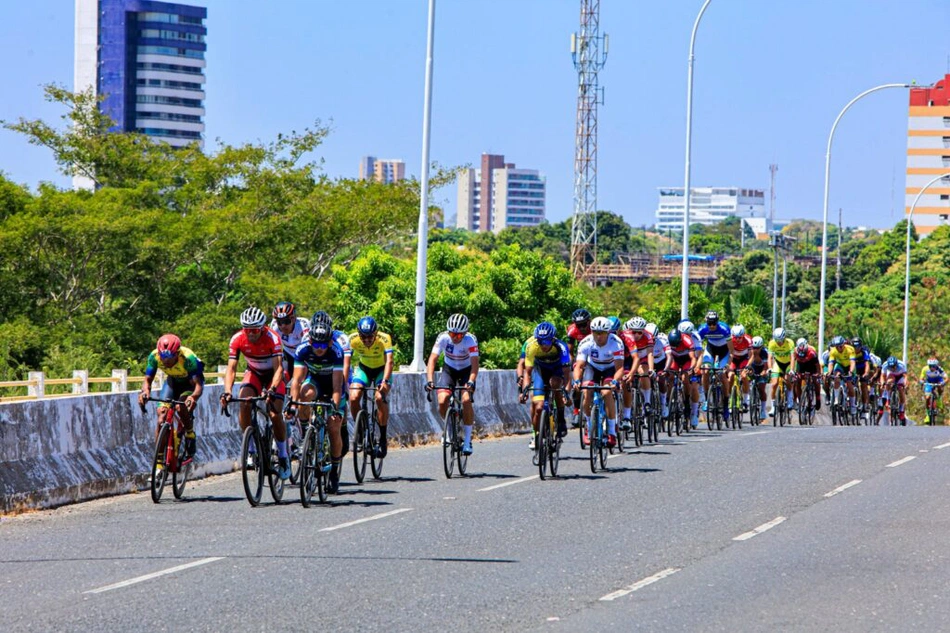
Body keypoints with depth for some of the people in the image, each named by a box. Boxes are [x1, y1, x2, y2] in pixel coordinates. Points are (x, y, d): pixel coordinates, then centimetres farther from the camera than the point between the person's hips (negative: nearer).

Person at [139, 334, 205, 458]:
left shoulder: (188, 358, -39)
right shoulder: (155, 356, -28)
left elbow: (198, 384, -42)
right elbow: (148, 379, -21)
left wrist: (194, 396, -64)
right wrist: (145, 391, -44)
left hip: (191, 381, -4)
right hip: (173, 380, 4)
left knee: (181, 407, -32)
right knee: (162, 412, -15)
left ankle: (190, 434, -2)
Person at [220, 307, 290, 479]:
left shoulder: (272, 337, -31)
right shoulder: (237, 339, -23)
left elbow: (278, 368, -37)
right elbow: (231, 368, -26)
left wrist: (272, 390, -53)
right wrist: (227, 392, -43)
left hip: (274, 374, -2)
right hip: (254, 373, 3)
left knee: (274, 414, -17)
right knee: (244, 404, -25)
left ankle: (283, 456, 2)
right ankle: (251, 449, -12)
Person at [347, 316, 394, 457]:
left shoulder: (384, 339, -30)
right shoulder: (353, 339, -25)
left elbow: (389, 361, -39)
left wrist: (385, 381, -54)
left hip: (381, 370, -2)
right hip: (363, 368, 2)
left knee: (380, 397, -27)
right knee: (353, 398, -21)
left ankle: (383, 439, -14)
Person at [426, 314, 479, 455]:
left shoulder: (470, 340, -28)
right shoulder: (443, 338, -25)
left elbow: (475, 363, -36)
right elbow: (432, 359, -29)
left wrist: (471, 382, -52)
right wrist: (430, 380, -43)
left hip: (466, 370, -2)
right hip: (449, 369, 2)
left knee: (466, 400, -23)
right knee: (442, 401, -19)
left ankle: (467, 440, -13)